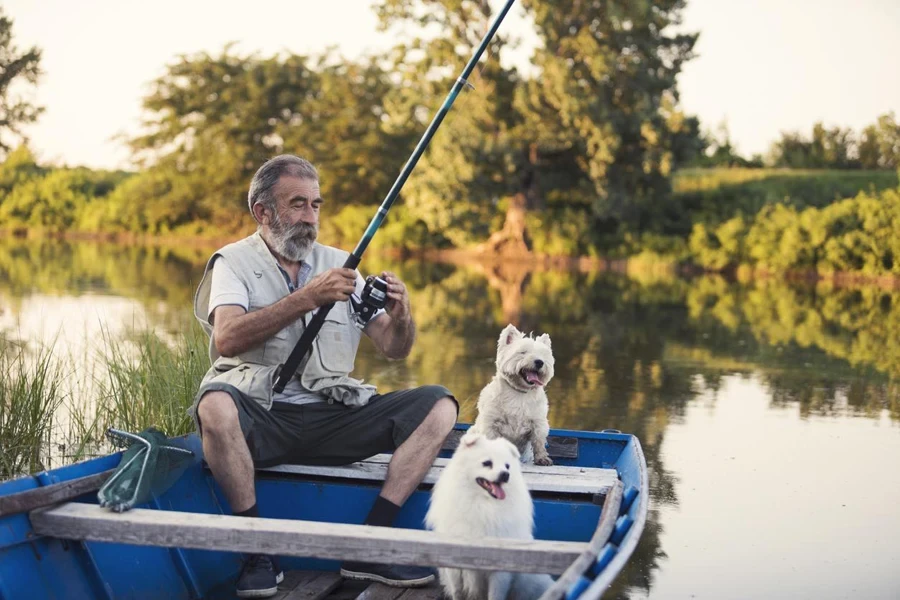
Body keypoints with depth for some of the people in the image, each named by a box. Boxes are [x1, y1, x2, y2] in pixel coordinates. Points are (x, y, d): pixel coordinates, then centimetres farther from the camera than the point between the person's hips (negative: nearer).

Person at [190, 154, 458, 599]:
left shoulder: (338, 264, 16)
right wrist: (306, 299, -21)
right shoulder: (235, 262, 5)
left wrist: (400, 316, -11)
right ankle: (259, 550, -18)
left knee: (438, 405, -13)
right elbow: (226, 339, -16)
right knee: (215, 405, -38)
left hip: (332, 417, 4)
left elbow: (394, 350, 12)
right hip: (260, 416, -4)